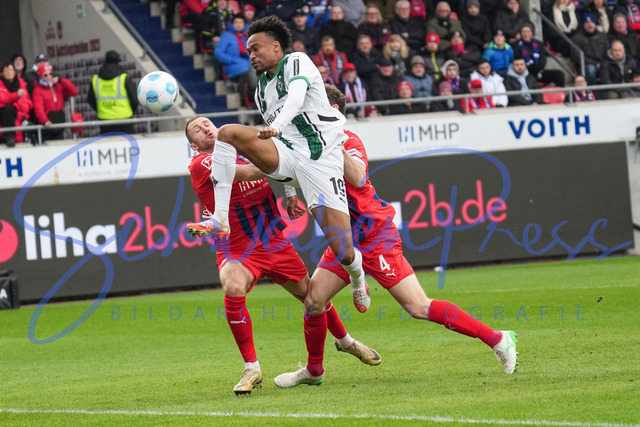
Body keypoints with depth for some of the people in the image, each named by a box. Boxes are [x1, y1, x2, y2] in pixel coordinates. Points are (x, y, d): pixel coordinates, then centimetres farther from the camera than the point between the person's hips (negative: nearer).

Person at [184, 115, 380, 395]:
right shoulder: (201, 164, -13)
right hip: (237, 251, -5)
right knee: (233, 288, -34)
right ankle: (252, 369, -23)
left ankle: (344, 340, 45)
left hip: (275, 243, 5)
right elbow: (245, 173, -25)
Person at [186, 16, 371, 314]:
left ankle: (357, 278, 26)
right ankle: (220, 219, -24)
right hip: (286, 154, 6)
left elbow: (296, 96, -23)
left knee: (343, 252, -13)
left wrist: (276, 126, -43)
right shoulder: (262, 90, 20)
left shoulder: (296, 62, -1)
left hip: (321, 157, -6)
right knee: (228, 133, -18)